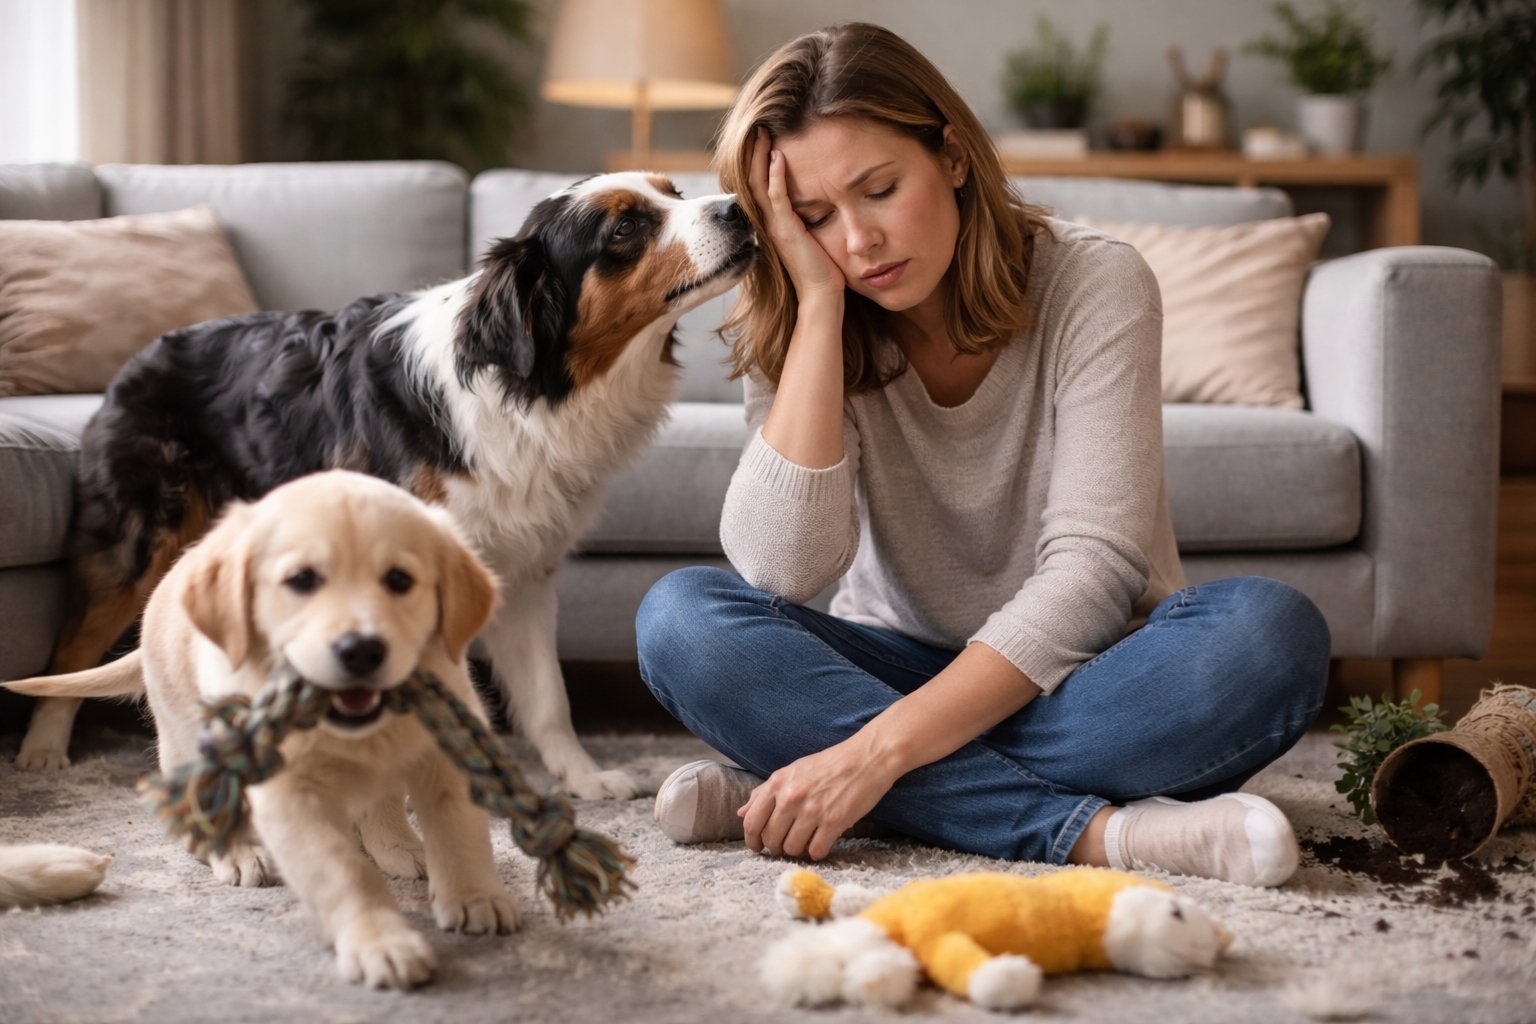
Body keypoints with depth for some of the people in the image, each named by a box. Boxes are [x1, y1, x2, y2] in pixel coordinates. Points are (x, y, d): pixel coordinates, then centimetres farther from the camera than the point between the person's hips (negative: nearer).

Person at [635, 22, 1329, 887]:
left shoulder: (1095, 286, -13)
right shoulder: (798, 334, -4)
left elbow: (1092, 570, -22)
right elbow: (784, 572, -20)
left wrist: (881, 749, -33)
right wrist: (820, 303, -22)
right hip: (904, 671, 2)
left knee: (1274, 631, -32)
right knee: (681, 616, -24)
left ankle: (843, 792, -30)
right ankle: (1091, 831, -34)